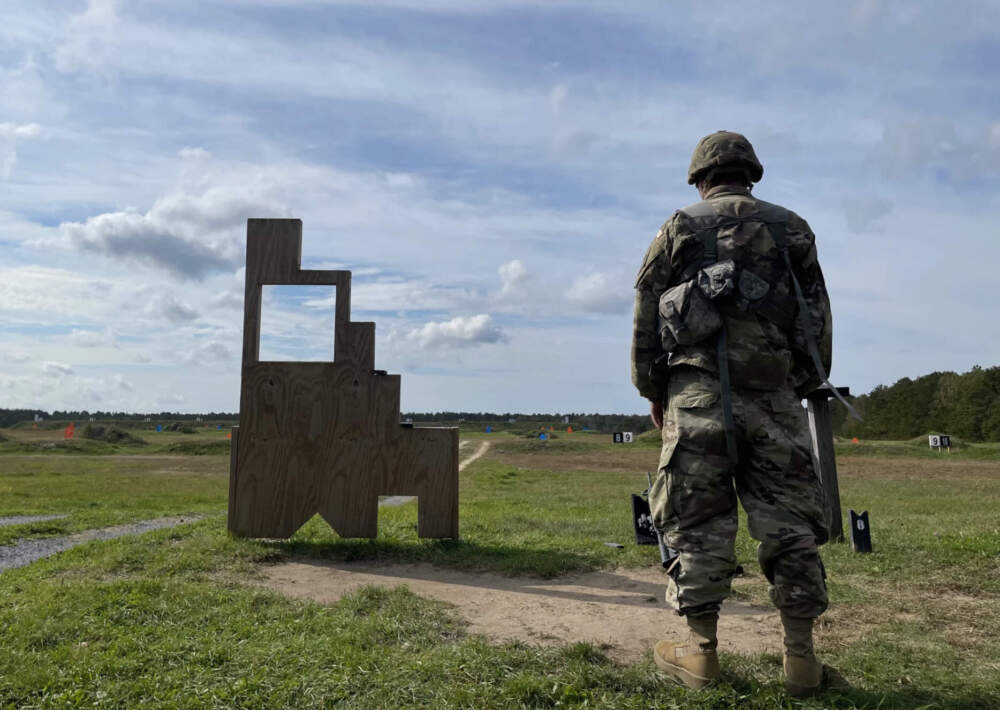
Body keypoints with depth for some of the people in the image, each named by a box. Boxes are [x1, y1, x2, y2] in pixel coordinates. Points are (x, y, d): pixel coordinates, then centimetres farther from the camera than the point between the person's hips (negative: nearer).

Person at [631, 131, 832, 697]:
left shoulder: (680, 228, 9)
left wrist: (652, 390, 11)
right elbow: (819, 316, 13)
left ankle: (701, 651, 6)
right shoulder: (792, 227, 15)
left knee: (698, 520, 2)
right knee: (788, 522, 6)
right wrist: (807, 384, 19)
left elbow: (646, 315, 5)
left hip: (699, 388, -2)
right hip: (774, 391, 2)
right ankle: (801, 656, 10)